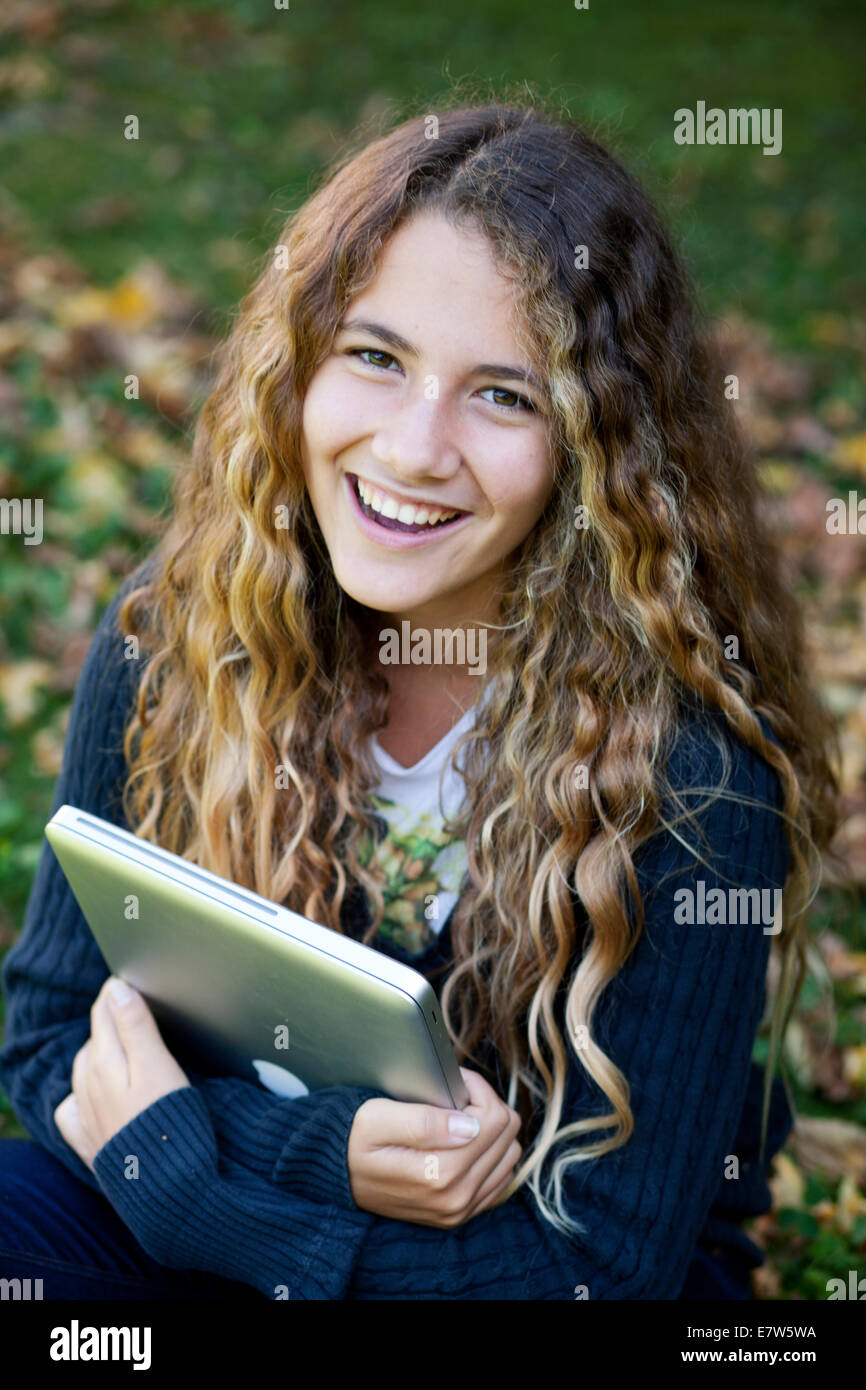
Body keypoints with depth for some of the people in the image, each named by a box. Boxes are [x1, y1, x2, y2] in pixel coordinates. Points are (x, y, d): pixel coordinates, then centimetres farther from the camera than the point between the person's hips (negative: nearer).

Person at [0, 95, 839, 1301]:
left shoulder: (688, 766, -23)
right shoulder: (174, 635, -11)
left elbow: (606, 1264, -19)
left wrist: (161, 1164, -21)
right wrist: (322, 1146, -23)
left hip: (510, 1262, -3)